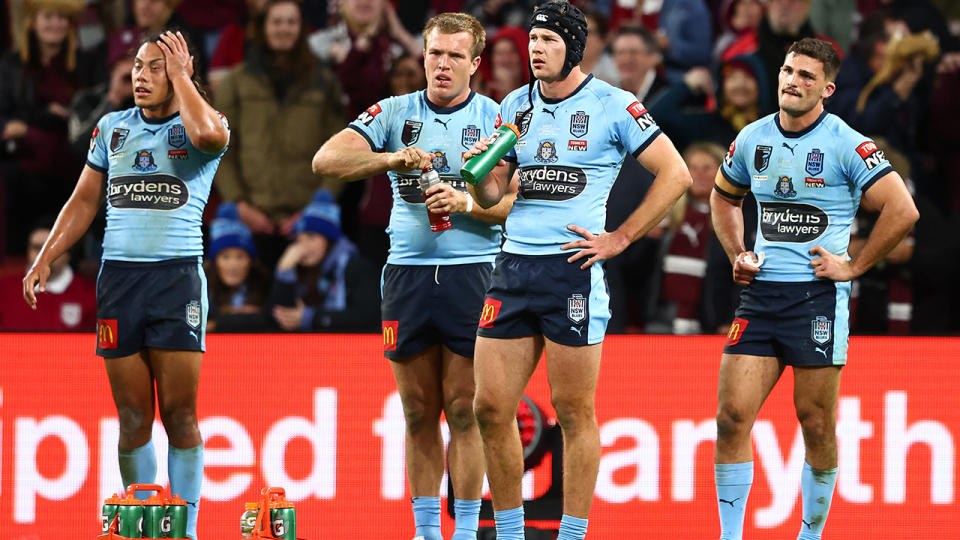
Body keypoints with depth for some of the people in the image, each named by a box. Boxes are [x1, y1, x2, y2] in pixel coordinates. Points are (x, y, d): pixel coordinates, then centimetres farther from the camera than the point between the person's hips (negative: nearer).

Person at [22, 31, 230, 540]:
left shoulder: (194, 125, 3)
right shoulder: (112, 128, 15)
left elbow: (211, 135, -23)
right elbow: (84, 200, 22)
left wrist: (181, 75, -9)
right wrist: (45, 259, 13)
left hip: (177, 274, -3)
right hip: (118, 274, 4)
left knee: (179, 413, -6)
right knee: (133, 416, 1)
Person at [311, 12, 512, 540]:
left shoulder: (495, 118, 4)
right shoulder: (395, 112, 8)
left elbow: (519, 200, -1)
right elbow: (326, 160, -2)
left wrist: (467, 203, -18)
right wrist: (391, 159, -17)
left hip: (472, 274, -2)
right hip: (407, 274, 2)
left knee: (464, 411, -4)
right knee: (419, 413, 5)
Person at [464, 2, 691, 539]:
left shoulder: (612, 106, -3)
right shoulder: (516, 105, 13)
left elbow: (676, 174, -4)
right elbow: (492, 195, 19)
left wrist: (618, 238, -6)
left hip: (573, 270, -5)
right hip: (514, 267, 5)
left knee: (574, 411, -2)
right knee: (491, 407, 2)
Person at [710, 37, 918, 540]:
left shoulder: (846, 145, -8)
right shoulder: (753, 139, 8)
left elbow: (902, 210, -10)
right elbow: (723, 197, 27)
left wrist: (853, 266, -8)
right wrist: (737, 254, 13)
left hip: (817, 296, -4)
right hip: (759, 293, 4)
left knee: (816, 426, 1)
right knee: (731, 418, -5)